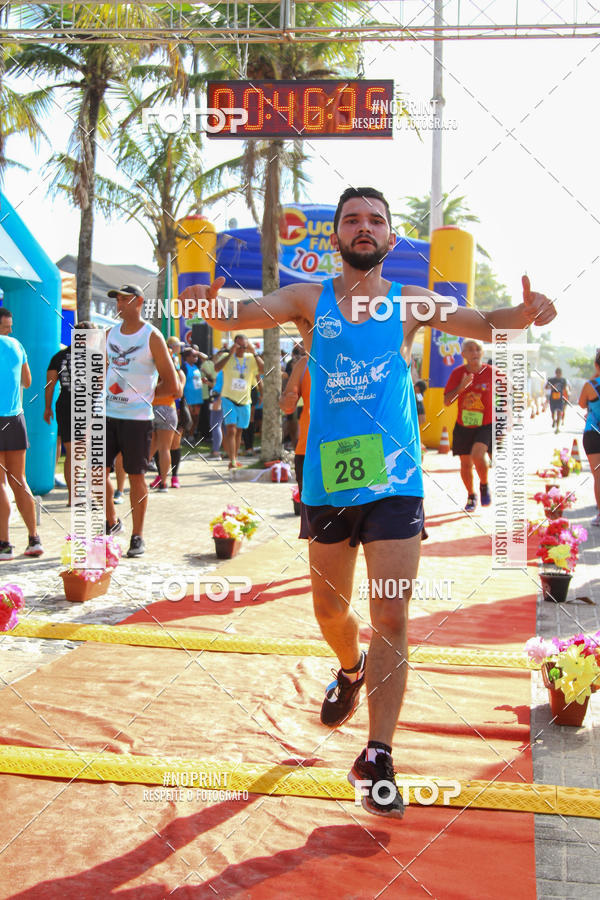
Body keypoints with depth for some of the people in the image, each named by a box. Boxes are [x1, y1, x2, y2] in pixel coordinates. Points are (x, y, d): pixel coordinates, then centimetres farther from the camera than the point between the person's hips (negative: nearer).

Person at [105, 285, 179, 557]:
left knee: (136, 476, 0)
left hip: (137, 417, -5)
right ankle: (111, 522, 26)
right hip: (108, 414, 5)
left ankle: (137, 537, 10)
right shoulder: (111, 334, 11)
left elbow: (171, 385, -5)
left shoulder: (152, 337, -5)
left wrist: (143, 394, -4)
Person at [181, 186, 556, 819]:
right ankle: (351, 671, 49)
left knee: (391, 617, -7)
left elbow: (482, 324, -5)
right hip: (327, 481, 1)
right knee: (330, 611, 15)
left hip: (394, 482, -1)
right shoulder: (309, 301, 3)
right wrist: (215, 307, -36)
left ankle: (376, 760, 2)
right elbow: (244, 314, -13)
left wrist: (521, 314, -28)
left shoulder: (411, 305, 4)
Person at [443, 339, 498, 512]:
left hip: (486, 425, -3)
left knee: (478, 454, -27)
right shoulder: (457, 373, -2)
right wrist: (461, 387, -20)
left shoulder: (492, 372, -7)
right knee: (465, 463, 7)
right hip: (463, 426, 3)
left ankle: (484, 486, 2)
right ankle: (471, 496, 31)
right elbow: (446, 402, -4)